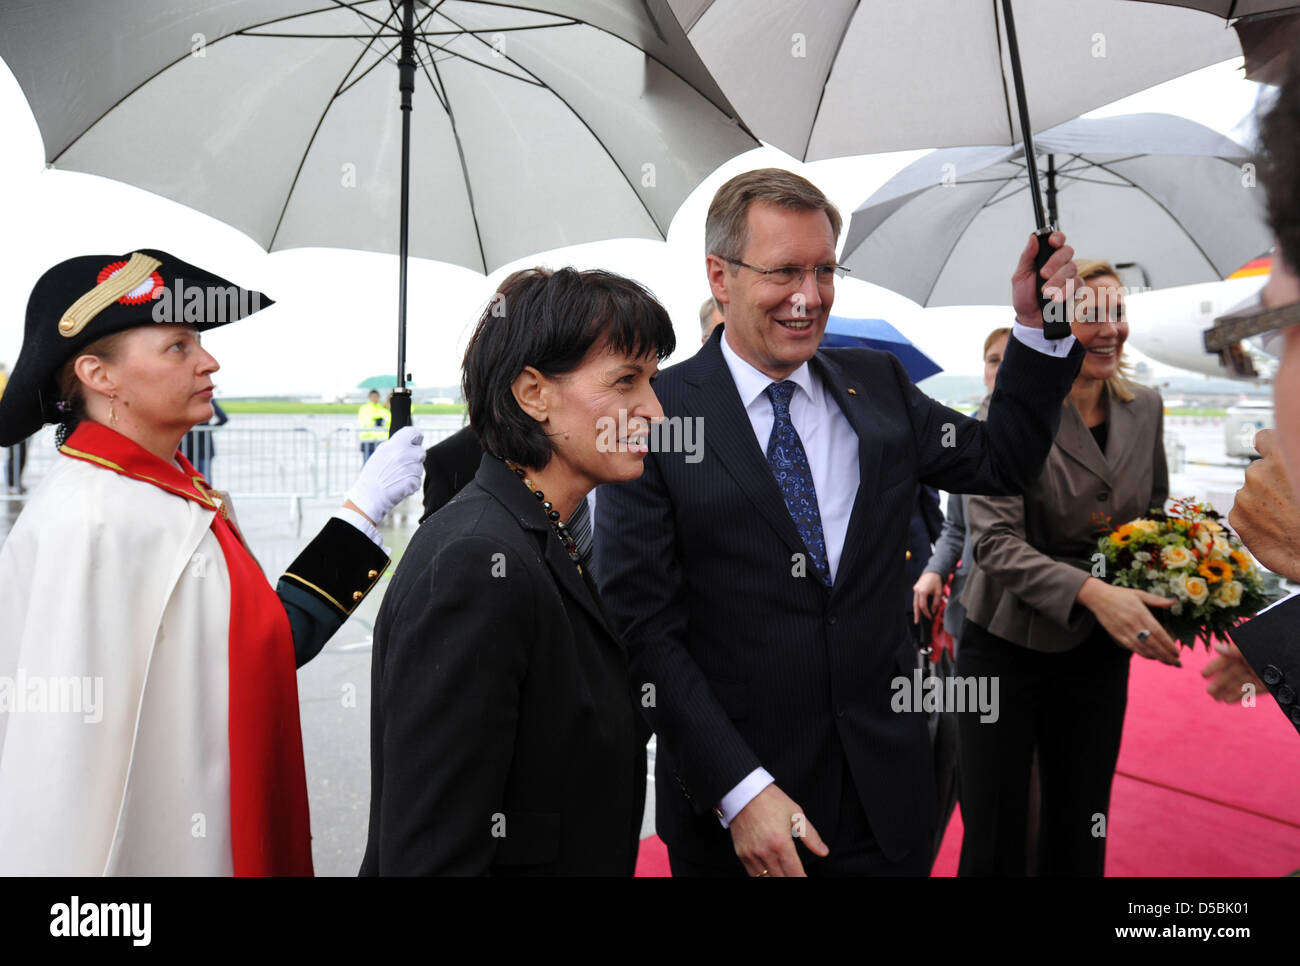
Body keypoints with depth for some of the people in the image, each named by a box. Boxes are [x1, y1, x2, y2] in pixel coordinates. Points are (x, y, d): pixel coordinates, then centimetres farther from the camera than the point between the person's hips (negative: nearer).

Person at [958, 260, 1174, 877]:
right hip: (1008, 642, -5)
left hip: (1099, 644, 5)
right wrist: (1093, 591, -32)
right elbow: (994, 540, -20)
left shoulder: (1145, 408, 4)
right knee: (993, 832, 5)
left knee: (1080, 831, 15)